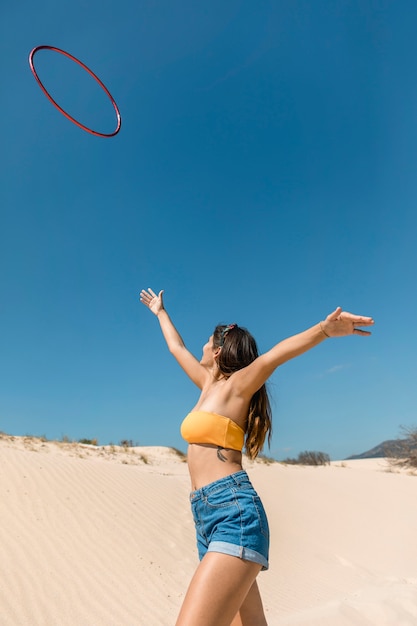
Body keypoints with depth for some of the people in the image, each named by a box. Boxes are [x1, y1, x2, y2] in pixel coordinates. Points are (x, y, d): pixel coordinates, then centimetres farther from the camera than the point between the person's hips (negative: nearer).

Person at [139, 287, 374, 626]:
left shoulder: (236, 385, -1)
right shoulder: (210, 385, 19)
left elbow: (276, 354, -21)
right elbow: (177, 348, 32)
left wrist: (325, 329, -37)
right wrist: (160, 312, 45)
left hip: (233, 512, -8)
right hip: (207, 517, 8)